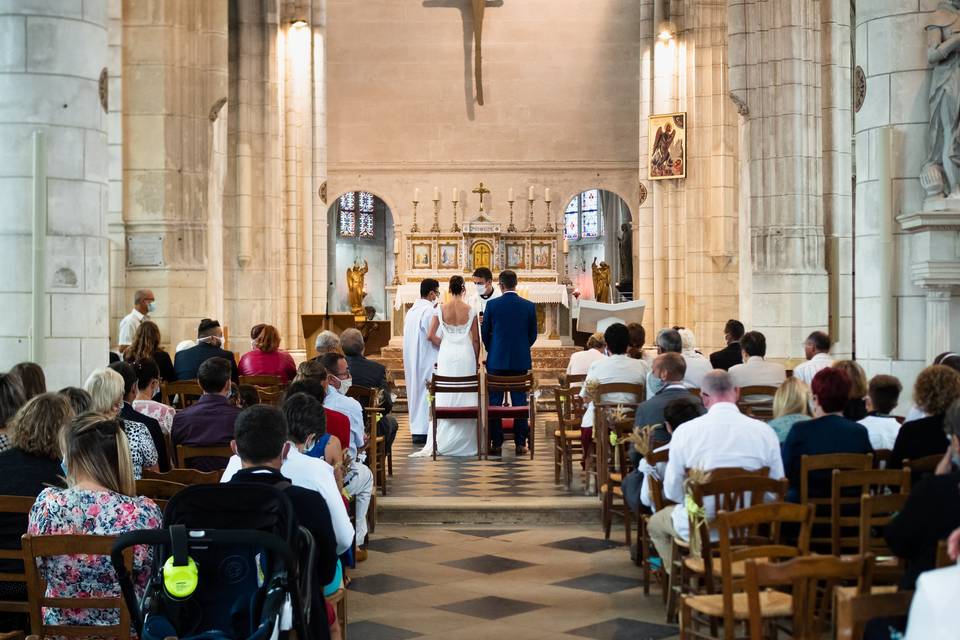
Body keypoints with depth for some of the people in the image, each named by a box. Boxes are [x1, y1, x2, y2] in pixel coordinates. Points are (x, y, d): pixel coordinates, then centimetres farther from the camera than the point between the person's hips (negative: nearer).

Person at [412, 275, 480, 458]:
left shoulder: (441, 309, -4)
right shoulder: (470, 311, -5)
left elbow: (431, 336, -4)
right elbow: (476, 340, 0)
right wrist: (476, 360, 11)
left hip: (446, 355, 0)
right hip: (466, 355, 0)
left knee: (444, 397, 5)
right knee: (465, 397, 7)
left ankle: (440, 442, 2)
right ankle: (464, 441, 10)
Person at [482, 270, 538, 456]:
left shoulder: (492, 304, -6)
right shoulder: (529, 306, -1)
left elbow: (484, 332, 2)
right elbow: (533, 335, 6)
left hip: (497, 360, -1)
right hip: (521, 360, 2)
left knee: (495, 401, 5)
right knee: (520, 401, 6)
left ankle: (496, 443, 5)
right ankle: (520, 443, 6)